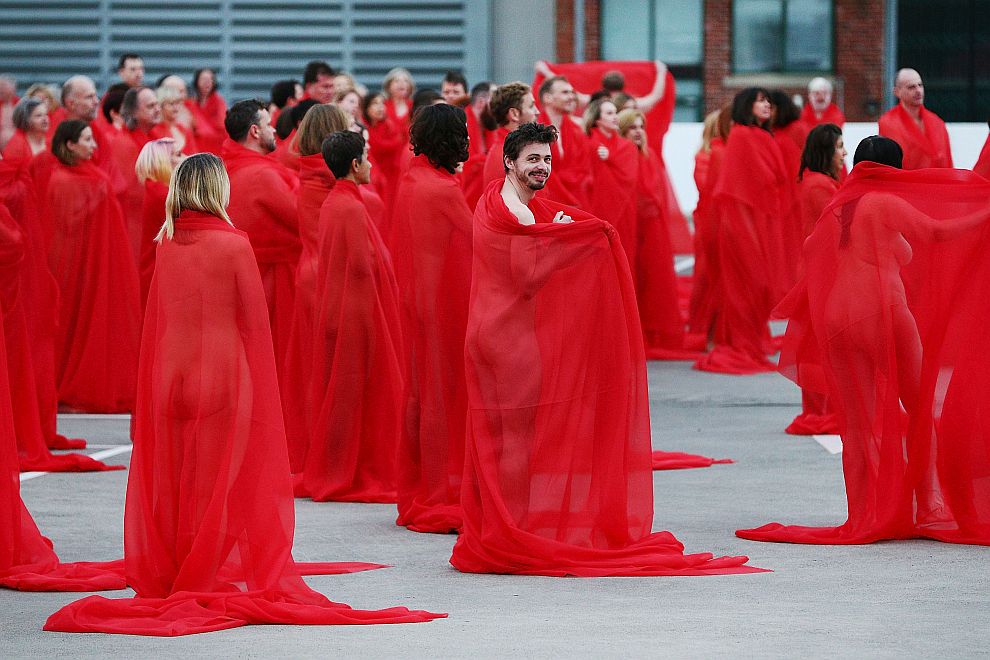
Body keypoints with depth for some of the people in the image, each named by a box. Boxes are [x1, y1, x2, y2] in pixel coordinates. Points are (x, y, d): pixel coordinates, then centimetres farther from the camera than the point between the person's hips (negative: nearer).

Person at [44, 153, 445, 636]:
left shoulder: (166, 246, 4)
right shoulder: (233, 244, -9)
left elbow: (157, 321, 11)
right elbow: (253, 323, -6)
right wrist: (262, 390, 4)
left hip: (169, 376, 5)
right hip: (224, 377, -5)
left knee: (171, 482, 10)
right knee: (218, 483, 1)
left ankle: (164, 578, 14)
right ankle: (206, 577, 2)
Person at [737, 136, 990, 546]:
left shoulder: (836, 208, 15)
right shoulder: (885, 203, -4)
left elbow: (810, 251, 30)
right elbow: (935, 231, -12)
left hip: (837, 319, 6)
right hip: (884, 313, -5)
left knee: (856, 423, 7)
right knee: (921, 409, 10)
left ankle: (863, 517, 1)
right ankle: (928, 507, 8)